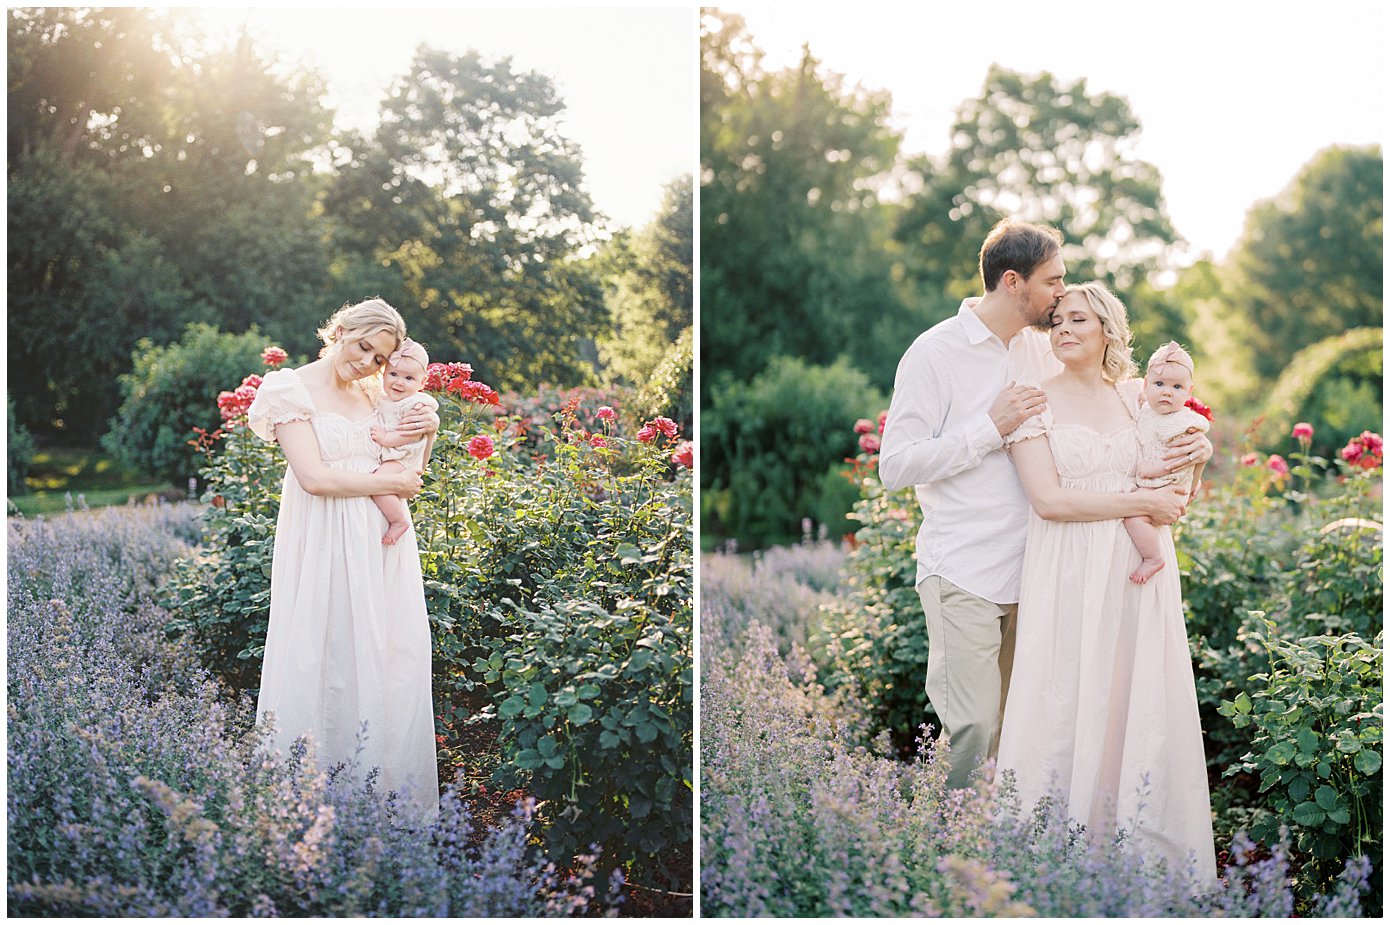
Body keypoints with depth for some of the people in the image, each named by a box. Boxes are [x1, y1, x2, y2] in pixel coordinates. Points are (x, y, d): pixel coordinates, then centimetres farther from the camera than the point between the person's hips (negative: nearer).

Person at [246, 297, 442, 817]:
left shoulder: (374, 393, 13)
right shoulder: (294, 391, -5)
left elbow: (410, 470, 22)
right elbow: (314, 478, -16)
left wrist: (428, 431, 2)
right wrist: (392, 483, -8)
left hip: (380, 545, 6)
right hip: (325, 548, -6)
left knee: (388, 658, 5)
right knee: (326, 658, -4)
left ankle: (388, 788, 13)